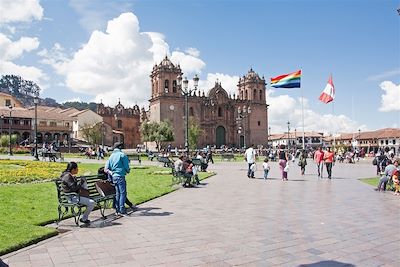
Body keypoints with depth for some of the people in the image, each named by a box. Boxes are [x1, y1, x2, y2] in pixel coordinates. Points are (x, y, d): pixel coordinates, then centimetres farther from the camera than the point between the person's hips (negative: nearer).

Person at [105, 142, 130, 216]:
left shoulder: (111, 156, 13)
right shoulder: (122, 154, -7)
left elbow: (107, 168, 10)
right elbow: (126, 166, -9)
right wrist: (128, 170, 13)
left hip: (114, 176, 7)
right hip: (120, 176, -7)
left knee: (117, 193, 13)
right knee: (123, 193, -5)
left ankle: (117, 210, 16)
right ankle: (122, 210, -7)